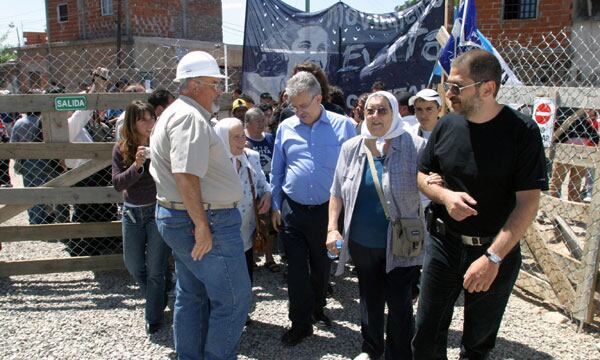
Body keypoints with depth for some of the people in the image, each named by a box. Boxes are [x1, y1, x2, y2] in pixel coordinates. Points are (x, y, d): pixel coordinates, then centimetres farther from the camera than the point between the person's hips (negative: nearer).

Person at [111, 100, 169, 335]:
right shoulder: (121, 149, -3)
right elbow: (118, 184, -12)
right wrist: (136, 165, -26)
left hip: (158, 211, -4)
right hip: (132, 212, 4)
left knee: (155, 269, 3)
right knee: (133, 265, 17)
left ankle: (154, 317, 23)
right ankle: (158, 300, 44)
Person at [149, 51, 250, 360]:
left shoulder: (175, 114, 16)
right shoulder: (190, 117, -18)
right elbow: (186, 176, -28)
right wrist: (202, 225, -24)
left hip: (175, 217, 11)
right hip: (207, 222, -11)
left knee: (192, 296, 20)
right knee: (233, 299, 1)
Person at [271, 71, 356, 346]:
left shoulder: (343, 126, -5)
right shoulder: (285, 128, 2)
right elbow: (276, 172, 9)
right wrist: (275, 207, 7)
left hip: (327, 210, -1)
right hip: (293, 210, 1)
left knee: (321, 266, 16)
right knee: (296, 268, 4)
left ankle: (317, 309, 40)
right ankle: (301, 323, 18)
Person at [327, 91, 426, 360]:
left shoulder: (415, 147, -10)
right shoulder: (351, 148, 1)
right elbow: (337, 192, 7)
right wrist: (332, 228, 0)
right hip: (362, 244, 4)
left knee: (399, 304, 9)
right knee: (370, 299, 22)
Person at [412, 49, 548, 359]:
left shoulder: (522, 131, -13)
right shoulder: (447, 125, -2)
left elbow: (528, 202, -17)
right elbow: (422, 176, 9)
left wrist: (493, 257, -24)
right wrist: (445, 196, -14)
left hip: (497, 251, -2)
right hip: (444, 244, 3)